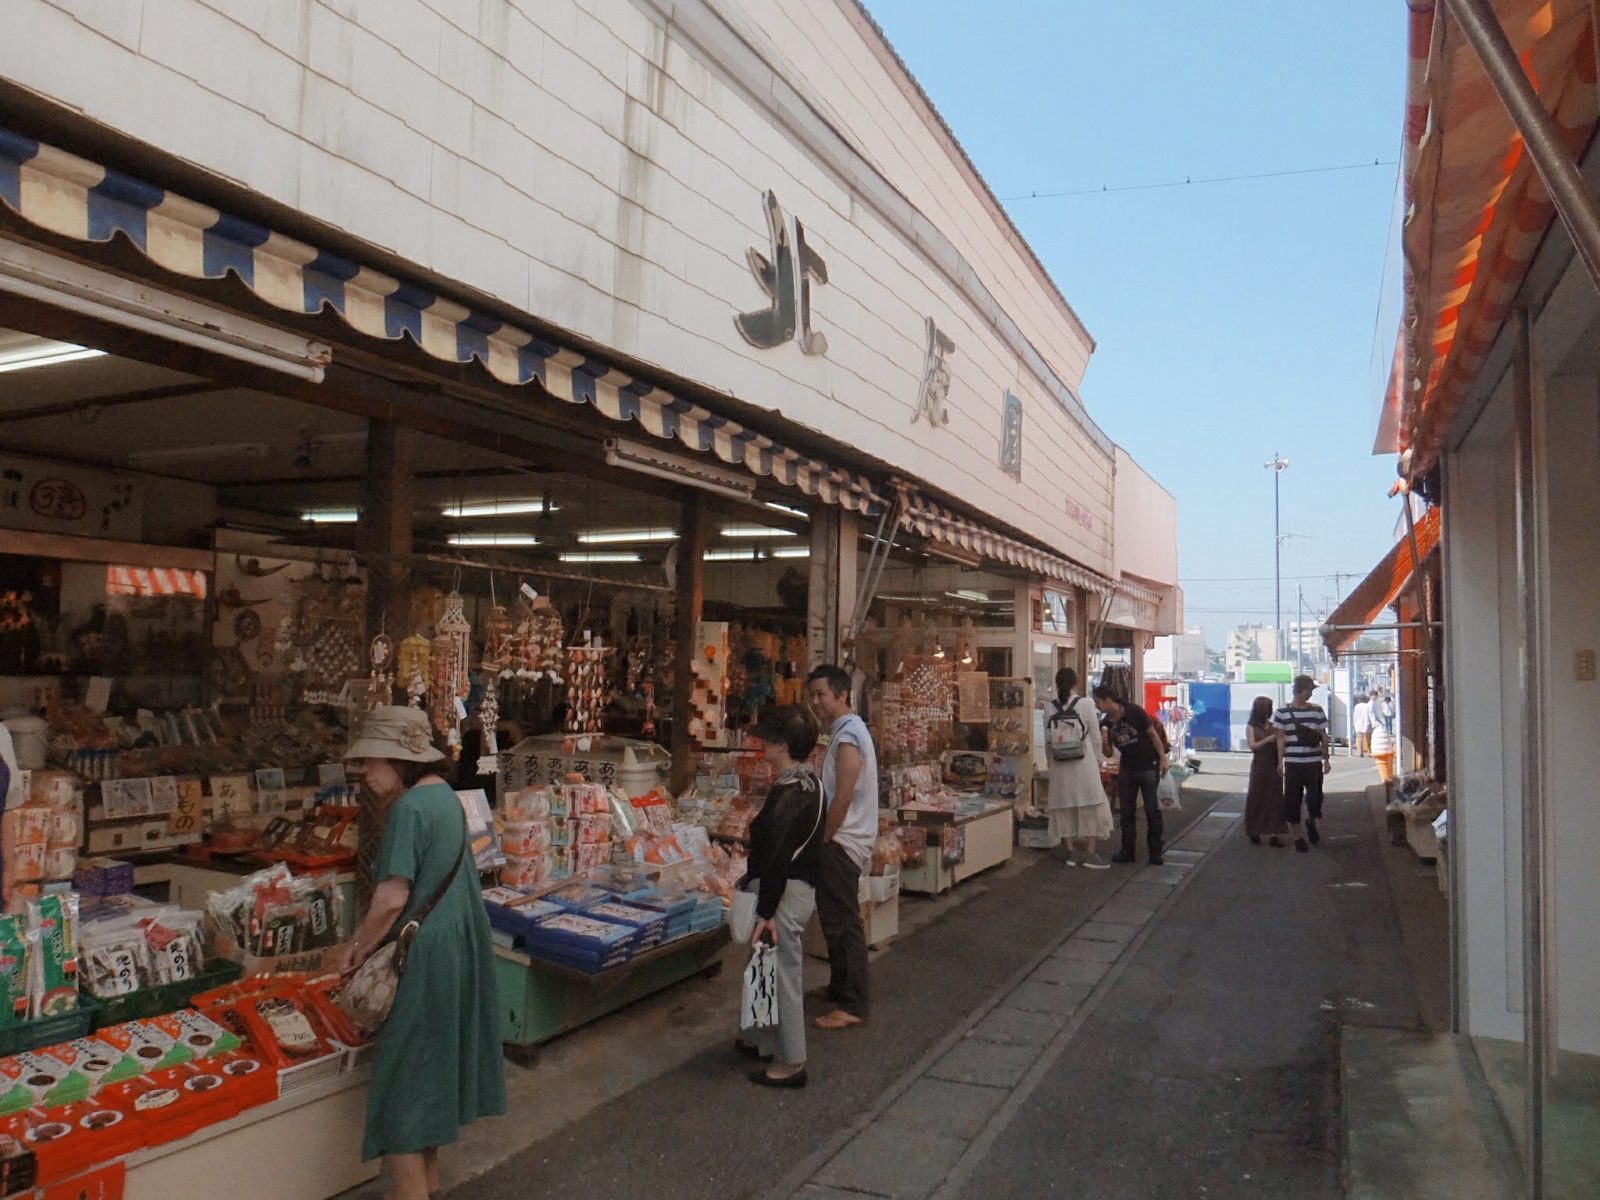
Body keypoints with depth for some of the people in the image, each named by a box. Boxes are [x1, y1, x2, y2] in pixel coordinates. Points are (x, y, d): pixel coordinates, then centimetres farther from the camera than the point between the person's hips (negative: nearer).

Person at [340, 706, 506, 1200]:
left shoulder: (408, 808, -19)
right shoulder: (445, 796, 9)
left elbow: (392, 898, -23)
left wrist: (358, 948, -7)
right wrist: (369, 938, 13)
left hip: (422, 955, -10)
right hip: (457, 946, 10)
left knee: (404, 1072, 2)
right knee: (434, 1061, 21)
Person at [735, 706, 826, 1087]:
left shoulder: (786, 792, -23)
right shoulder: (810, 783, 7)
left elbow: (777, 857, -27)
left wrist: (766, 911, -25)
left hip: (785, 892, -10)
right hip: (803, 886, 10)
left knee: (782, 974, 2)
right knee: (775, 970, 21)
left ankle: (791, 1063, 13)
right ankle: (768, 1042, 35)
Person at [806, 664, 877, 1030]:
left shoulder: (847, 735, -18)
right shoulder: (848, 730, 14)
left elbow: (843, 797, -22)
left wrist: (824, 839, -14)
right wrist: (825, 839, 17)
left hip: (842, 843, -10)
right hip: (842, 841, 10)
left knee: (843, 924, -4)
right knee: (837, 921, 19)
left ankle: (853, 1006, 2)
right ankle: (840, 989, 31)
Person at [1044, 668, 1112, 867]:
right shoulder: (1085, 704, -7)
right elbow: (1095, 737, -1)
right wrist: (1097, 760, 12)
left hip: (1060, 765, 3)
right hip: (1083, 763, -3)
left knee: (1065, 806, 10)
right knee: (1091, 806, 7)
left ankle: (1071, 851, 15)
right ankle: (1089, 852, 9)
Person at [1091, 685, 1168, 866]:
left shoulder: (1134, 712, -15)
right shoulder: (1106, 722, -1)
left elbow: (1153, 734, -8)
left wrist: (1162, 758, -11)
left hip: (1148, 767, -5)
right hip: (1126, 769, 5)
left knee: (1152, 810, 1)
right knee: (1126, 811, 7)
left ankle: (1155, 851, 10)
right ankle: (1127, 851, 15)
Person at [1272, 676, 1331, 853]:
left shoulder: (1317, 710, 5)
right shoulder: (1282, 712, 0)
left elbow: (1324, 737, 10)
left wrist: (1327, 760, 8)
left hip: (1314, 762, 1)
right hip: (1292, 762, -1)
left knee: (1314, 797, -3)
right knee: (1293, 799, 3)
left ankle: (1311, 822, 30)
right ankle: (1297, 837, 17)